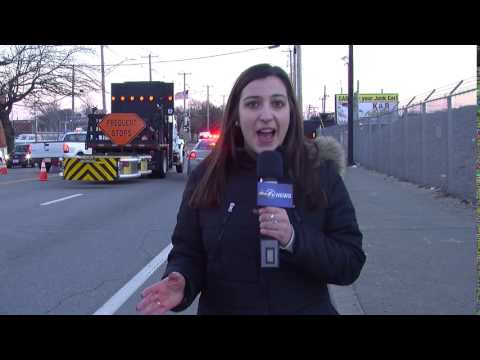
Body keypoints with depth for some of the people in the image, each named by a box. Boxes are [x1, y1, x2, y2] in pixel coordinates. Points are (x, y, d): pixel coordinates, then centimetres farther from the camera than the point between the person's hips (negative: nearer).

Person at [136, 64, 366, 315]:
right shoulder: (206, 176, -7)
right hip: (220, 308, 1)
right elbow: (187, 253, -2)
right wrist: (182, 283, -24)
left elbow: (351, 262, -10)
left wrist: (294, 239, -26)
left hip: (307, 308, 0)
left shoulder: (321, 172, -9)